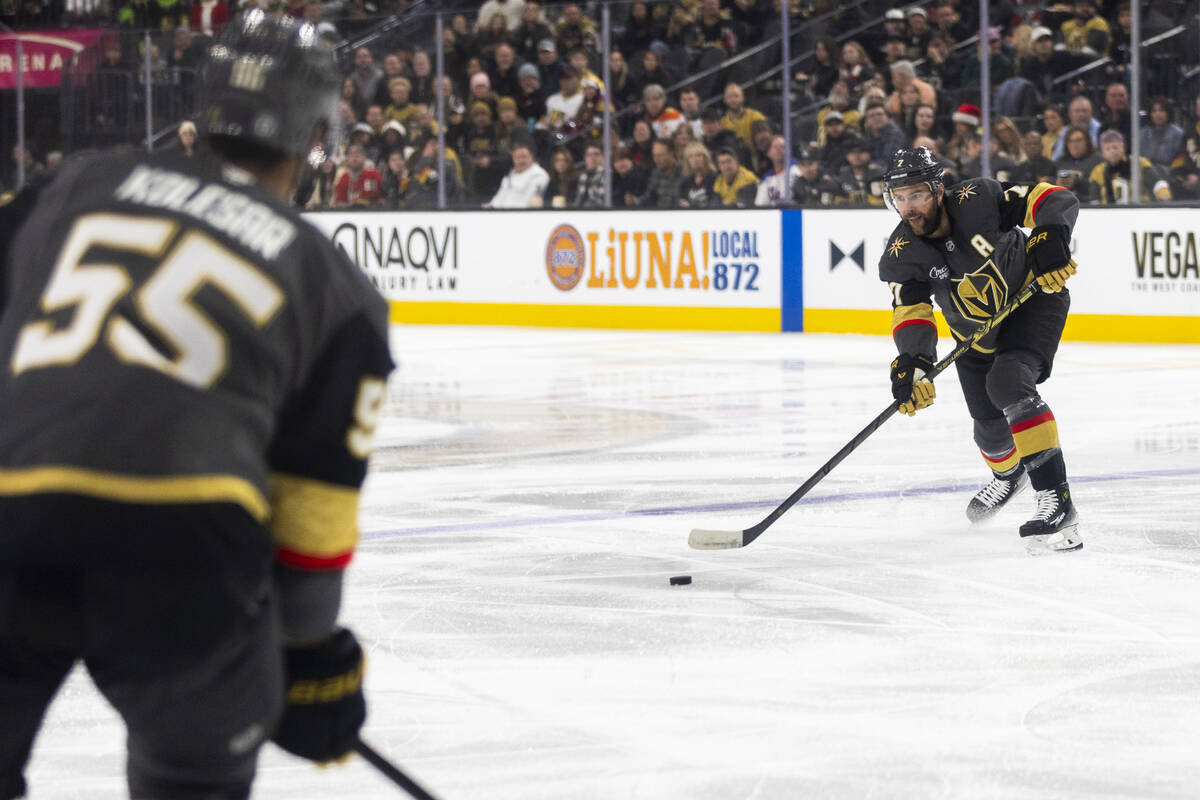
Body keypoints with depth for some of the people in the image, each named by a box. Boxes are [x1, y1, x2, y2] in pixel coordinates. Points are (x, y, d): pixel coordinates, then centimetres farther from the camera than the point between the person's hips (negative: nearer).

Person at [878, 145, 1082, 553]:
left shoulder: (978, 201, -27)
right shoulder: (902, 255, -18)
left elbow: (1054, 199, -25)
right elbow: (911, 312, -26)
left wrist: (1050, 240, -44)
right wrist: (912, 362, -45)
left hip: (1035, 298, -5)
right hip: (977, 333, 5)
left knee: (1007, 384, -30)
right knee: (990, 425, 9)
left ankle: (1056, 498, -30)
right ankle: (1007, 473, 49)